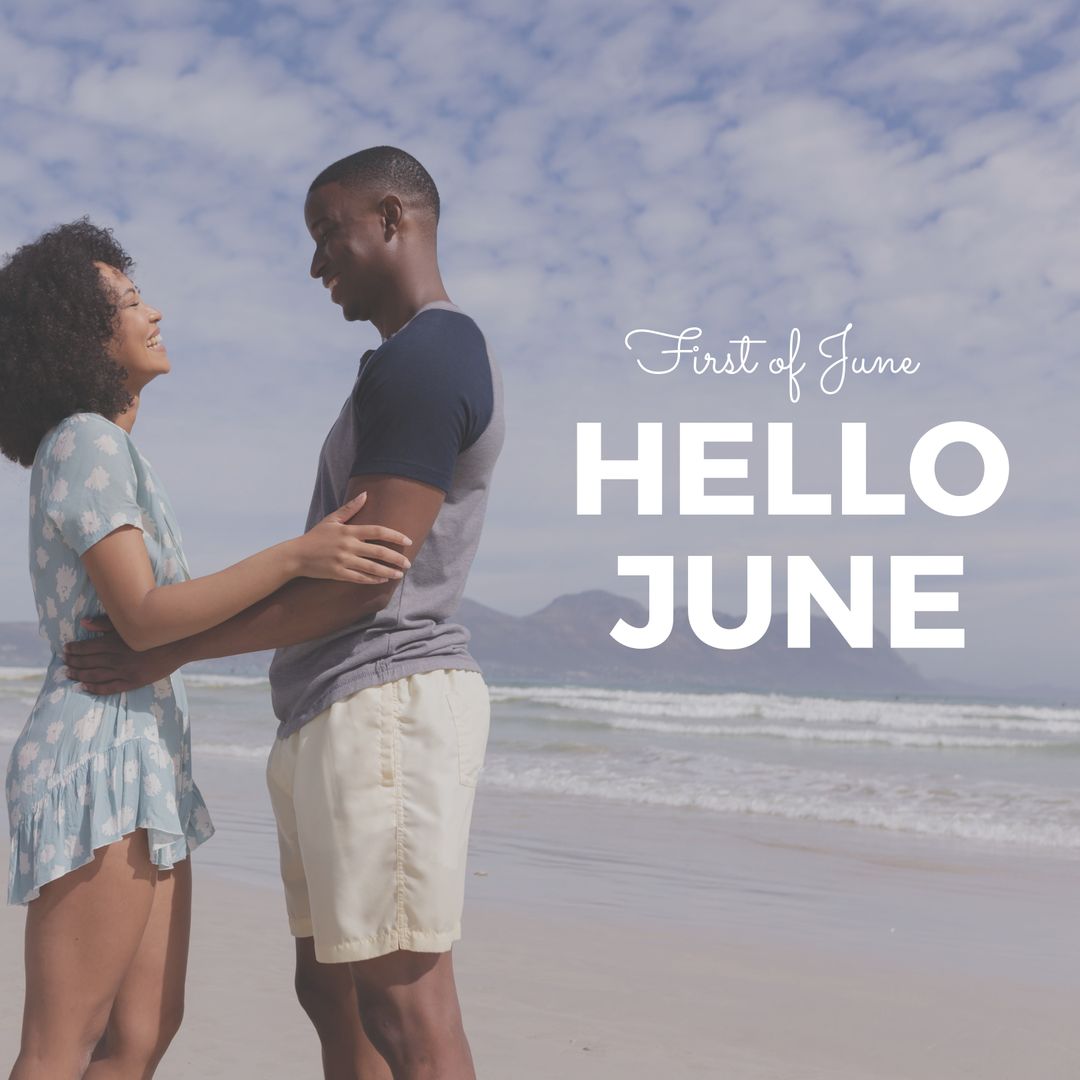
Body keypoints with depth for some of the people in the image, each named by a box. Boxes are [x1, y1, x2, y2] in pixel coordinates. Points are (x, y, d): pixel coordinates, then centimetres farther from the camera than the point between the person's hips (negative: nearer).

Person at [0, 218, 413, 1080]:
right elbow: (142, 617, -20)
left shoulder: (106, 448, 18)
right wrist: (295, 557, -28)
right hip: (96, 758, -10)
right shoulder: (88, 442, -11)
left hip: (144, 765, 10)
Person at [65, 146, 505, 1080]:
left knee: (405, 1005, -7)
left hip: (383, 699, -11)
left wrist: (172, 650, -11)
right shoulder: (443, 359, 20)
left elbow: (363, 582, -19)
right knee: (331, 990, 14)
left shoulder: (421, 360, -13)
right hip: (342, 716, 11)